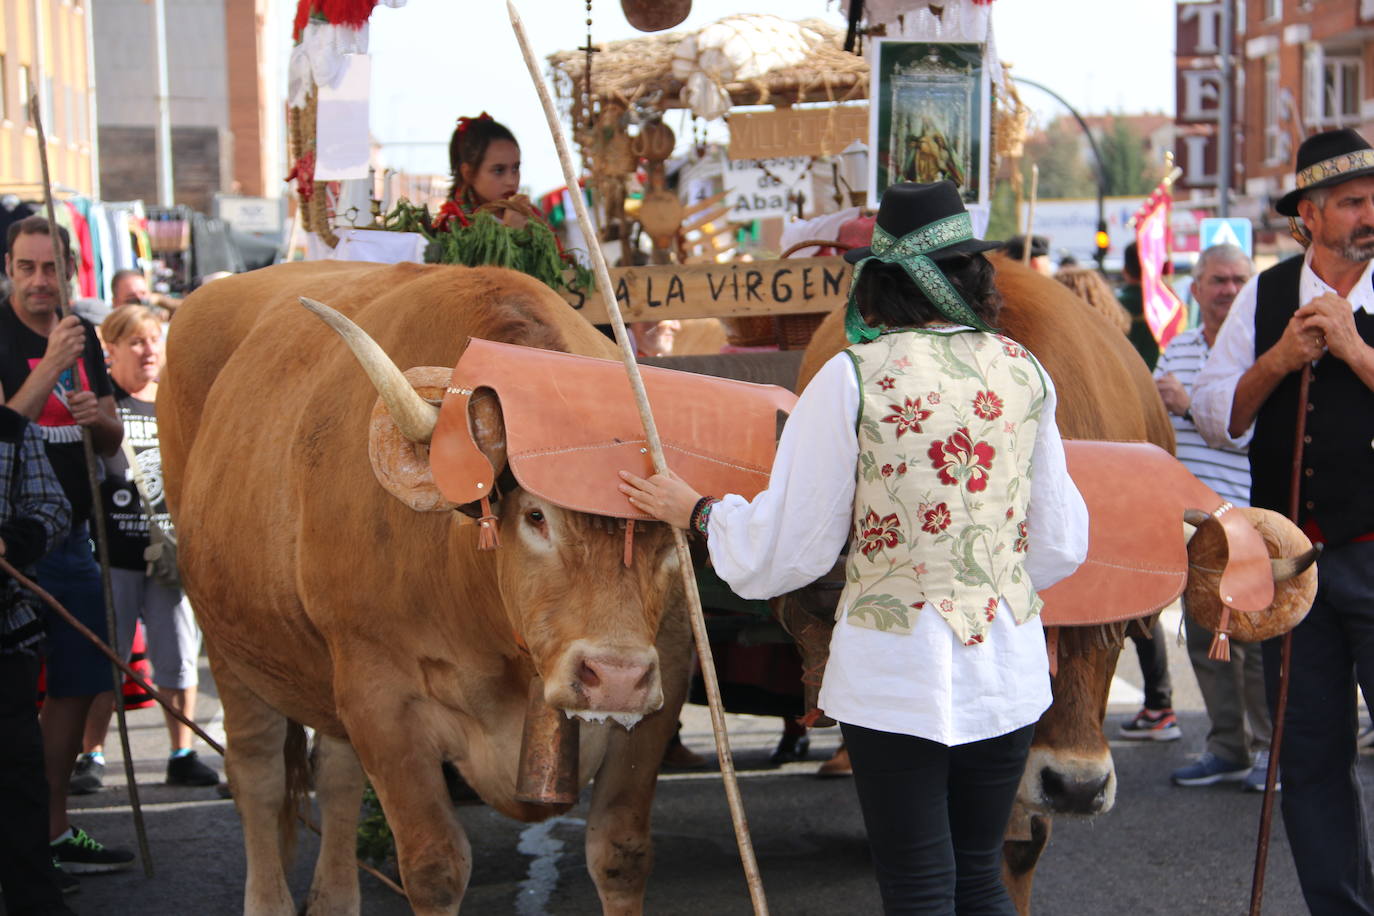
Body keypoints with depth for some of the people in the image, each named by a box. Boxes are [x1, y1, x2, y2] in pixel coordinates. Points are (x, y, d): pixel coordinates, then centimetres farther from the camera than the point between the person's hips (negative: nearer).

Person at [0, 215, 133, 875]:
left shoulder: (82, 336, 12)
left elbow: (112, 442, 16)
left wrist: (96, 417, -6)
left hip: (71, 537, 7)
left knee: (76, 685, 10)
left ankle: (54, 833, 19)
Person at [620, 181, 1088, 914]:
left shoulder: (854, 378, -11)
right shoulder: (1023, 372, 1)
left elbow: (787, 547, -6)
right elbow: (1059, 547, 9)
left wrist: (697, 512, 12)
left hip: (897, 671, -4)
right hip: (1009, 668, 4)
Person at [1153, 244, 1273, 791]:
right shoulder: (1175, 350, 15)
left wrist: (1191, 404, -16)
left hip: (1244, 515, -7)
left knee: (1255, 638, -4)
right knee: (1203, 638, 11)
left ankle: (1271, 750, 9)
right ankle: (1227, 748, 21)